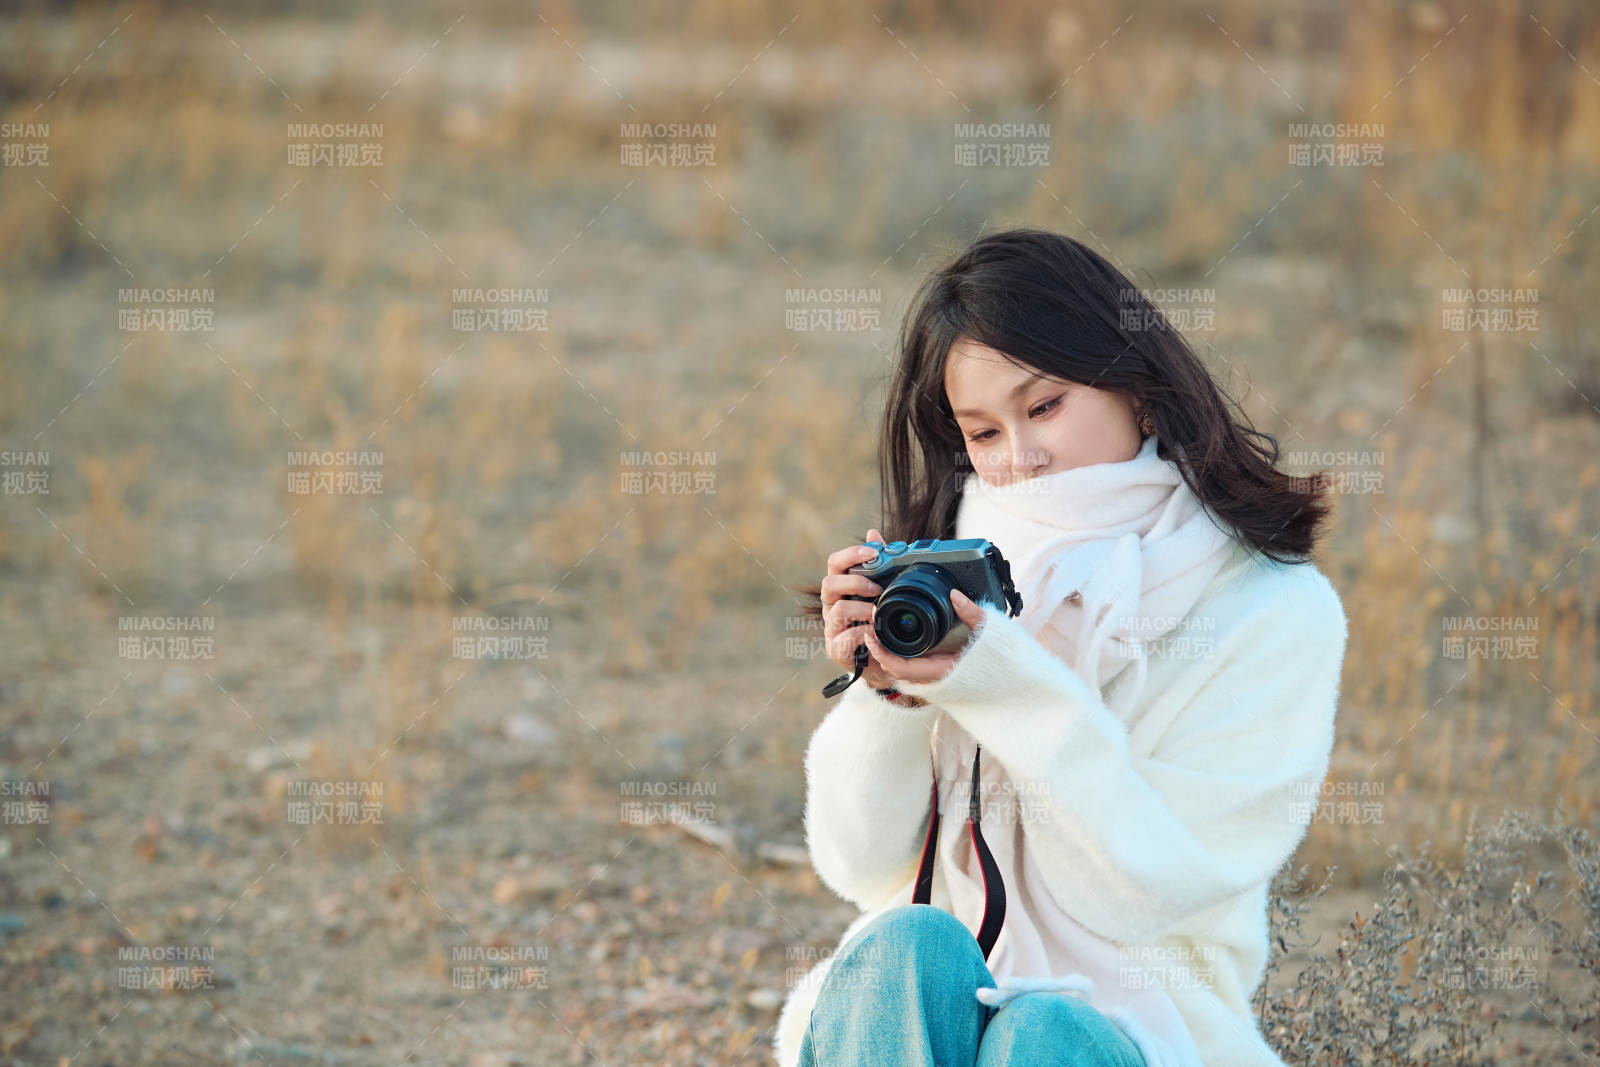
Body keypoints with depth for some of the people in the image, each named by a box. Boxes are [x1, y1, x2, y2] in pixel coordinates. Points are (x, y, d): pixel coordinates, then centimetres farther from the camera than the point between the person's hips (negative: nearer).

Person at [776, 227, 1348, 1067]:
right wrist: (887, 694, -13)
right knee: (908, 947, -31)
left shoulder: (1277, 611, -1)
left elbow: (1148, 889, -9)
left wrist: (1008, 689, -19)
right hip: (912, 998, 3)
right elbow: (861, 868, 5)